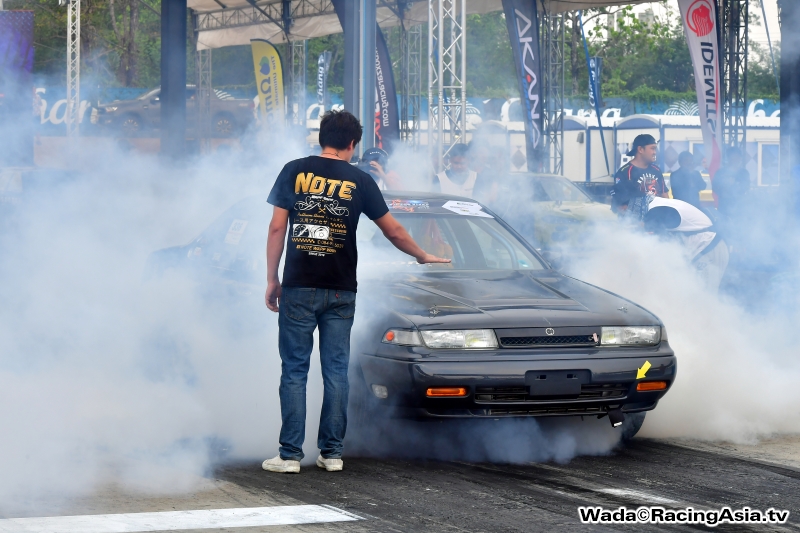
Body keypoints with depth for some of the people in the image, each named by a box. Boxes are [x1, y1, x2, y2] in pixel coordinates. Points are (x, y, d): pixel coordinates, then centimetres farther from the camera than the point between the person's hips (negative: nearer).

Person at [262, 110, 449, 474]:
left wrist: (272, 279, 6)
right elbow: (392, 231, 11)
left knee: (294, 371, 2)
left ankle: (290, 454, 0)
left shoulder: (294, 172, 2)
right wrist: (422, 256, 28)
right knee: (336, 371, 8)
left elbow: (277, 228, 0)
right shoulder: (359, 181, 3)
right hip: (341, 292, 1)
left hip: (299, 287, -1)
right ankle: (332, 453, 9)